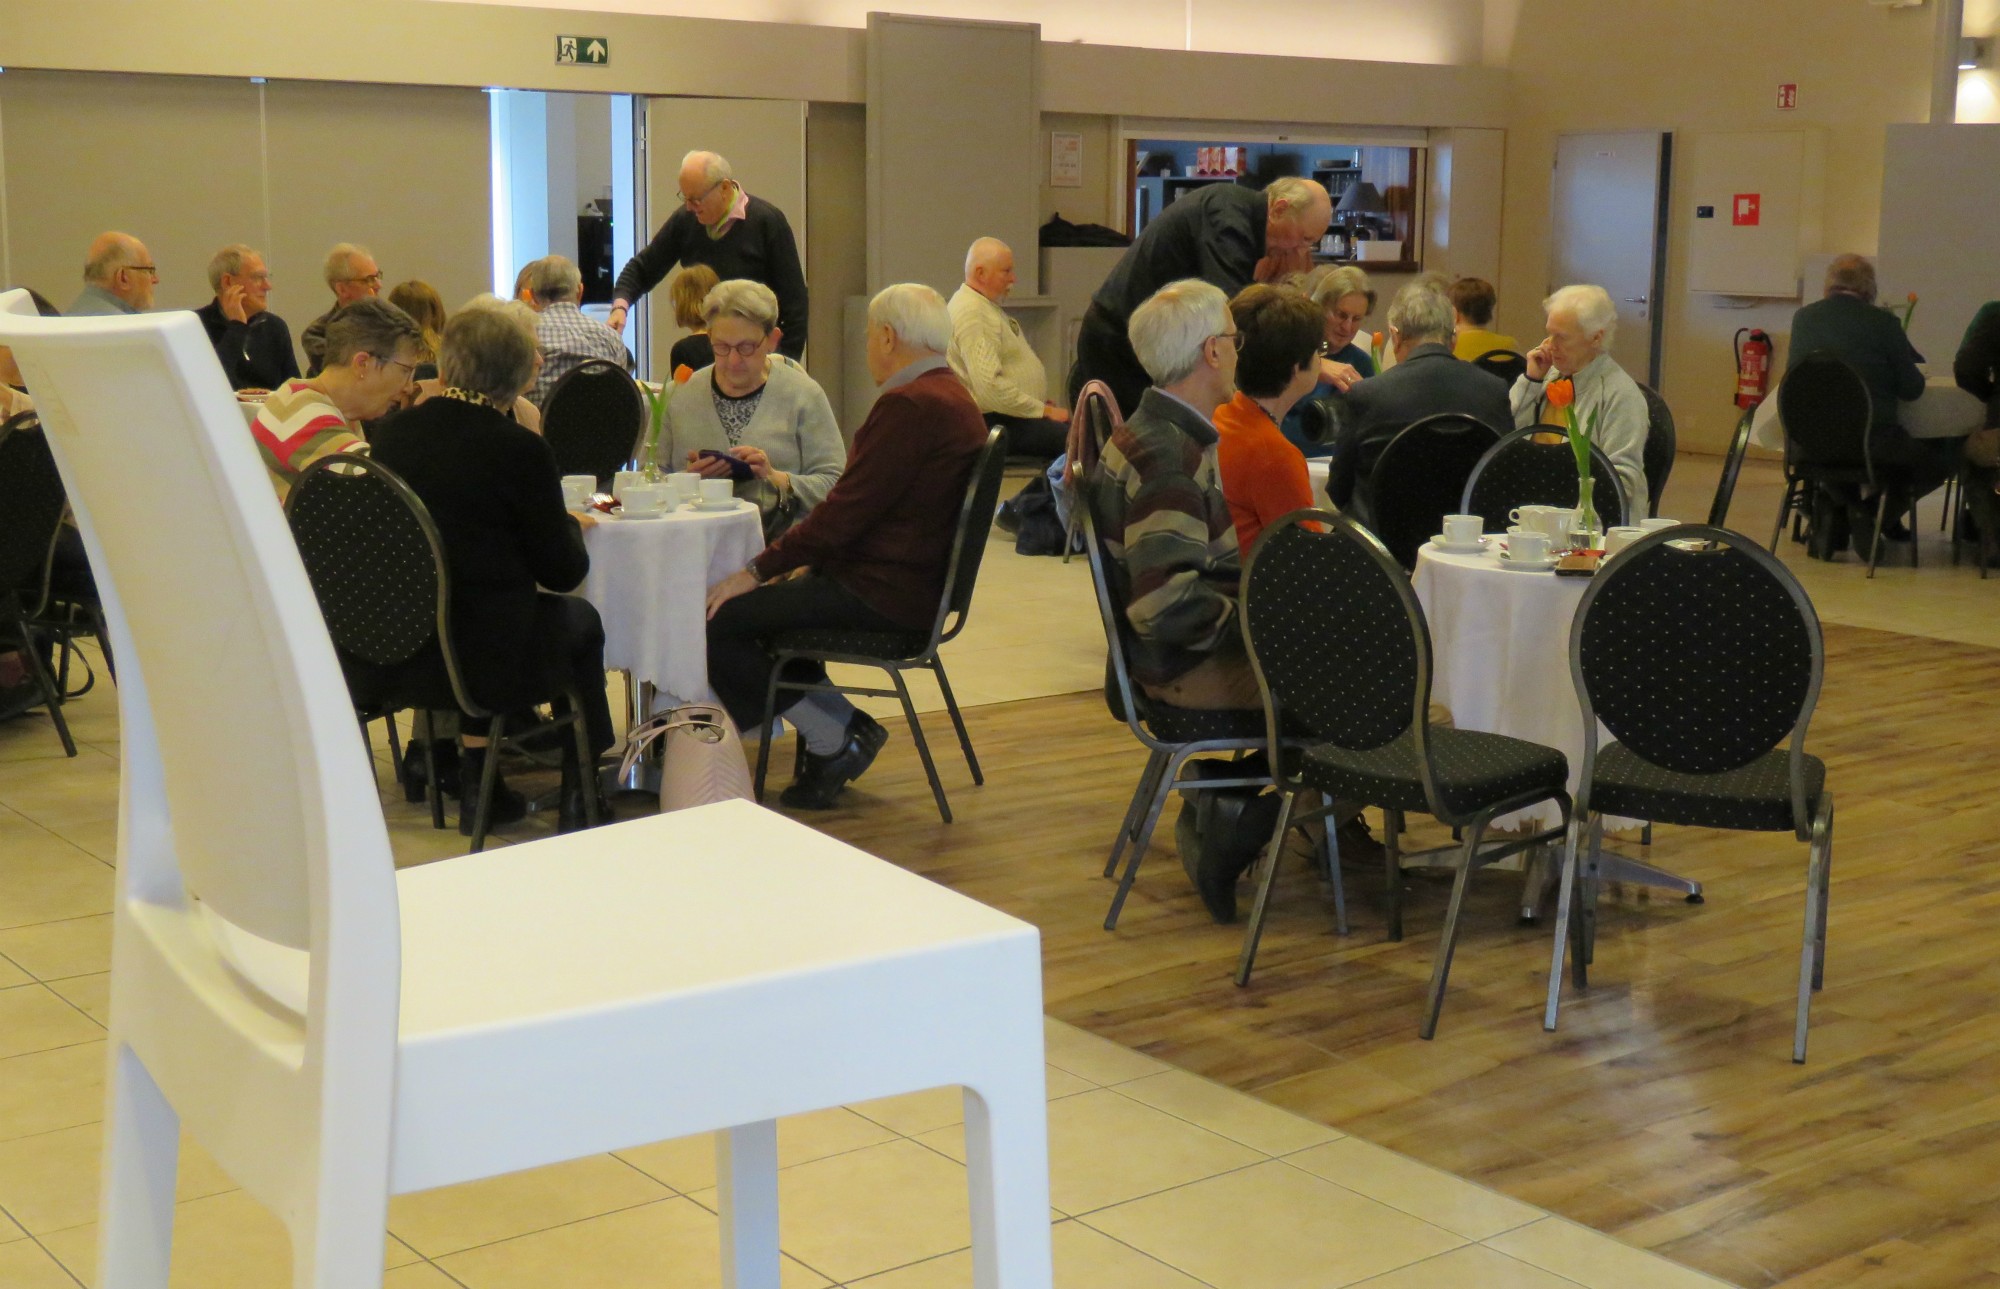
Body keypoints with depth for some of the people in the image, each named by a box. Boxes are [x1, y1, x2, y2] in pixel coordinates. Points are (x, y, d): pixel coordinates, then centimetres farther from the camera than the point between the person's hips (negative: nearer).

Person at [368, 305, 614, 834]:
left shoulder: (392, 433, -1)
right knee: (581, 619, 24)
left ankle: (479, 781, 33)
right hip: (485, 658, -5)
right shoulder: (519, 448, -15)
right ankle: (578, 800, 30)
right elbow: (564, 571, -6)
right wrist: (572, 525, 14)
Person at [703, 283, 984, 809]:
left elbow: (848, 511, -21)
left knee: (721, 623, -9)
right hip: (914, 583, 11)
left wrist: (759, 570, -13)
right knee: (753, 606, 23)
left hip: (885, 596, -11)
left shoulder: (909, 405, -19)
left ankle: (833, 741, 1)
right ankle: (846, 727, 17)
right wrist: (797, 562, 15)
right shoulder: (954, 399, 13)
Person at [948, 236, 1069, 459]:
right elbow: (990, 387, -25)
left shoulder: (987, 305, 18)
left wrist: (1043, 405, 13)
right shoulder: (971, 314, -16)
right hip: (994, 422, -11)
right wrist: (1044, 411, -18)